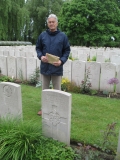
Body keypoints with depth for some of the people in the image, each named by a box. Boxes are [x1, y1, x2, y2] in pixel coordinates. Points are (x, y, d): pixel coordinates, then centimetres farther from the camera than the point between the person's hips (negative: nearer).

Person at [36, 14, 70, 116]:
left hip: (57, 68, -2)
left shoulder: (63, 36, -1)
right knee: (45, 89, 14)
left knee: (57, 90, 8)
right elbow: (38, 48, 11)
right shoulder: (42, 35, 4)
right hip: (45, 67, 3)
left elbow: (67, 50, 0)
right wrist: (40, 56, -9)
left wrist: (62, 61, -15)